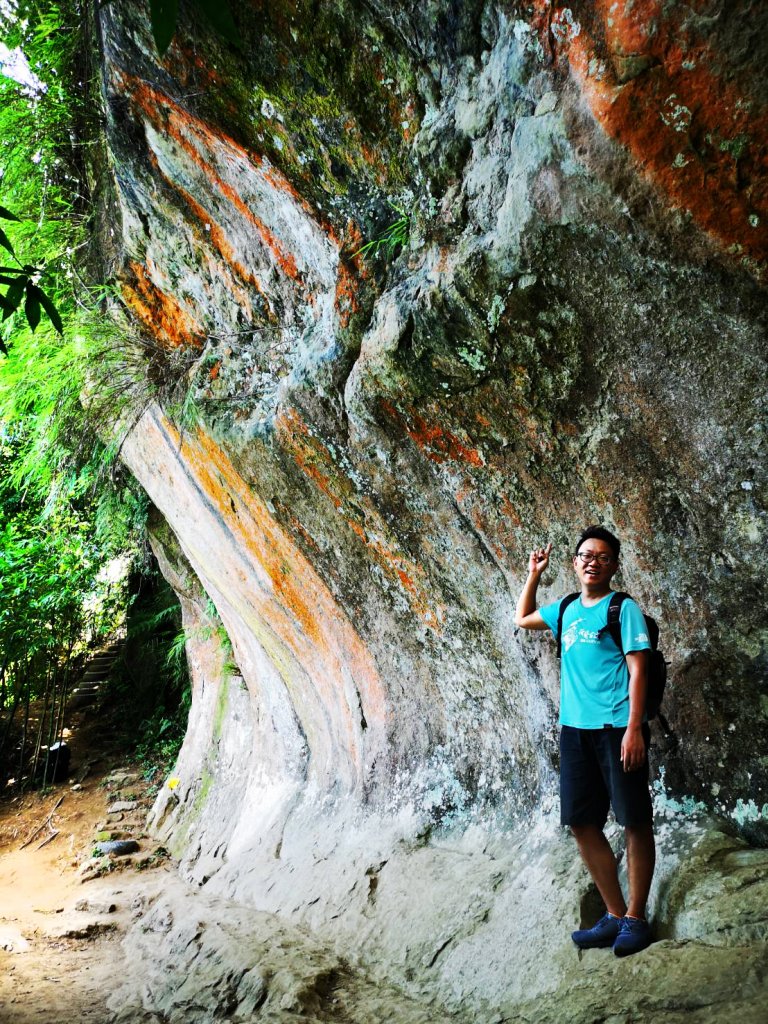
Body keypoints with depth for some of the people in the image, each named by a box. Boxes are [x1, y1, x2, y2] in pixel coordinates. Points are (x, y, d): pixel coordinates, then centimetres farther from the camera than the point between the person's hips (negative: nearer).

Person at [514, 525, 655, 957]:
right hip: (575, 729, 6)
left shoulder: (623, 608, -3)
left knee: (635, 821, 2)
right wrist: (534, 574, 23)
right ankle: (615, 914, 19)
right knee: (582, 822, 7)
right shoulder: (566, 610, 13)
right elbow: (522, 619, 32)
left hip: (617, 728, -6)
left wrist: (634, 728, -17)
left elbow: (638, 670, -9)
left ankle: (636, 918, 14)